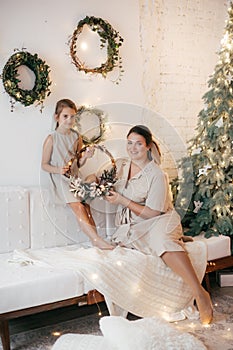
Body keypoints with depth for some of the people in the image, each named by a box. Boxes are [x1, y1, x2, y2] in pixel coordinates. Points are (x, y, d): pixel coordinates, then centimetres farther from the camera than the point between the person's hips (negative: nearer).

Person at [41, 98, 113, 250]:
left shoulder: (77, 137, 8)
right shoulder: (51, 139, -4)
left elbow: (78, 164, 13)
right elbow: (44, 165, -1)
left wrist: (85, 156, -8)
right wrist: (58, 169, -19)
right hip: (60, 180, -5)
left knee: (86, 205, -10)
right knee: (78, 207, -19)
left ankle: (95, 240, -11)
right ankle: (97, 239, -24)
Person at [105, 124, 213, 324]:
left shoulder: (157, 175, -9)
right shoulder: (122, 167, 10)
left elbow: (152, 213, -12)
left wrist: (123, 201, -13)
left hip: (158, 221, -5)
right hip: (131, 226, 5)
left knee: (160, 238, -39)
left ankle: (200, 293, -40)